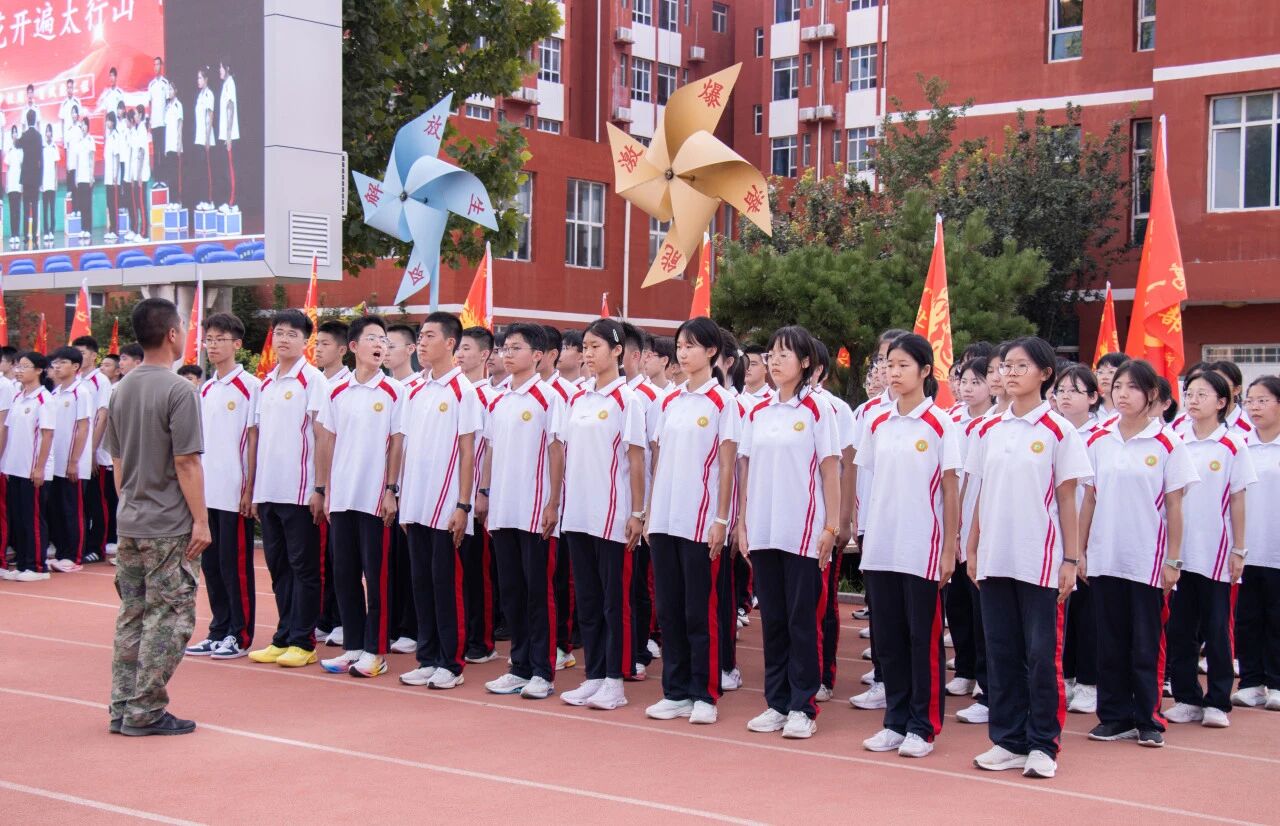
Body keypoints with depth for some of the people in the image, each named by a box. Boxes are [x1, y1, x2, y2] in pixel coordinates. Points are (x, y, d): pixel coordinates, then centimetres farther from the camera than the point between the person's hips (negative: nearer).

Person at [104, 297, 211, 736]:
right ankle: (145, 711, 1)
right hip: (170, 527, -7)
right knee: (169, 618, 0)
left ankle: (122, 709, 16)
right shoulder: (178, 391, -13)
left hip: (130, 524, 8)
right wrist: (201, 520, -11)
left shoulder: (121, 391, 10)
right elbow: (186, 462, -15)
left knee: (131, 616, 12)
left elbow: (117, 460, 14)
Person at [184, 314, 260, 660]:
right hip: (207, 492, 7)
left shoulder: (250, 386, -7)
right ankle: (218, 632, 19)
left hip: (235, 493, -7)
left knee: (236, 565, -1)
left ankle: (240, 636, 8)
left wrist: (249, 490, -12)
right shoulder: (205, 390, 13)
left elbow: (254, 439, -9)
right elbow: (198, 441, 17)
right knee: (211, 565, 10)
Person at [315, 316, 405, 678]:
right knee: (344, 573, 8)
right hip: (342, 496, 4)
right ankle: (352, 646, 18)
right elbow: (328, 443, 12)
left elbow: (397, 444, -4)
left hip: (375, 498, -4)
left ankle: (375, 651, 7)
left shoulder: (393, 392, -2)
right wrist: (326, 490, 8)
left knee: (375, 574, 0)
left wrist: (392, 491, -8)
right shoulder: (337, 393, 8)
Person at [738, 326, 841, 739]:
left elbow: (830, 471, -4)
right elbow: (747, 471, 13)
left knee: (802, 620, 0)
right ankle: (777, 702, 16)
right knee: (772, 619, 9)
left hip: (803, 531, -5)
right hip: (763, 531, 5)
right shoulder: (757, 413, 10)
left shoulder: (817, 410, -3)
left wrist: (831, 527, -8)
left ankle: (803, 707, 7)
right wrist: (743, 523, 8)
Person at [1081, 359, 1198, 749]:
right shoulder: (1098, 441, 5)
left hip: (1148, 561, -3)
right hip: (1104, 558, 3)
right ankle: (1115, 717, 17)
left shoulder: (1167, 444, -4)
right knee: (1110, 642, 8)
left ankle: (1149, 720, 12)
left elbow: (1173, 506, -3)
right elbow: (1089, 500, 9)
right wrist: (1079, 550, 7)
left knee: (1146, 644, 3)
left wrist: (1173, 560, -5)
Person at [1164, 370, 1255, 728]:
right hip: (1179, 552, 3)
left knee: (1216, 630, 4)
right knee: (1179, 629, 6)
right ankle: (1187, 699, 16)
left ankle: (1218, 702, 12)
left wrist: (1239, 550, -3)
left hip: (1216, 554, -3)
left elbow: (1237, 501, -1)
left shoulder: (1233, 446, -3)